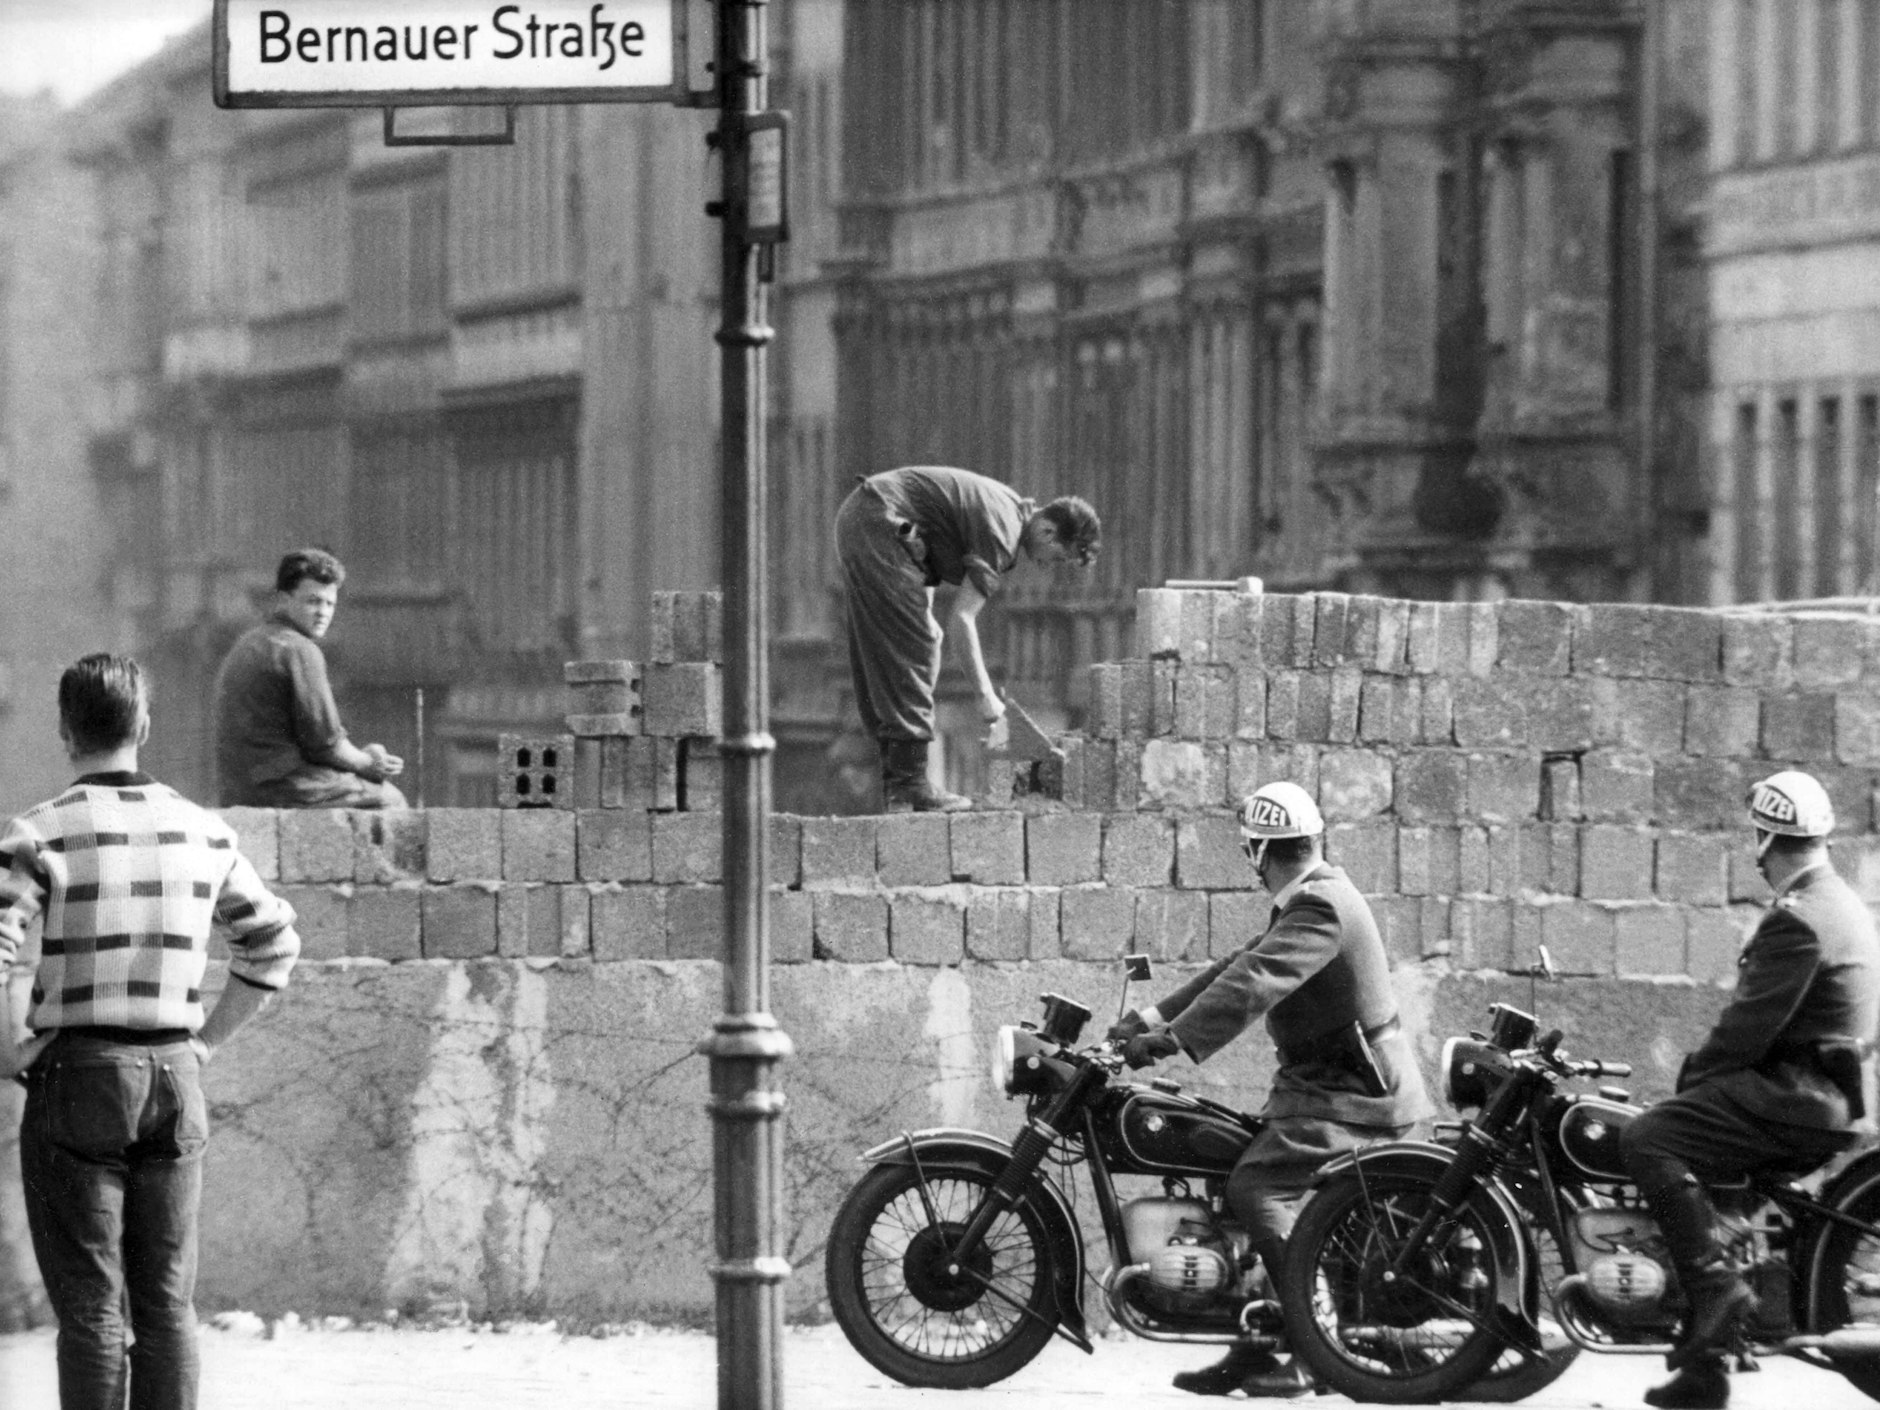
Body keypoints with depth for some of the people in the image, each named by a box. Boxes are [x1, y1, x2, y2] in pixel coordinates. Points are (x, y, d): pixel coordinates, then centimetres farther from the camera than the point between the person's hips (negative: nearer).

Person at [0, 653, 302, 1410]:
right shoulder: (202, 831, 5)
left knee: (90, 1307, 0)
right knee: (167, 1302, 9)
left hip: (78, 1076, -4)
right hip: (176, 1079, 4)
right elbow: (274, 942, 14)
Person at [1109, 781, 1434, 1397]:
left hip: (1350, 1098, -10)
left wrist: (1173, 1040, -33)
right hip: (1331, 1085, 10)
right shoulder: (1310, 901, 15)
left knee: (1256, 1187, -20)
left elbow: (1252, 985, -29)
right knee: (1255, 1193, 8)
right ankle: (1252, 1350, 10)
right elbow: (1238, 966, 15)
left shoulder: (1319, 907, -19)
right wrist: (1152, 1018, 8)